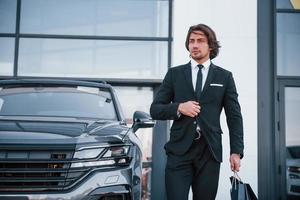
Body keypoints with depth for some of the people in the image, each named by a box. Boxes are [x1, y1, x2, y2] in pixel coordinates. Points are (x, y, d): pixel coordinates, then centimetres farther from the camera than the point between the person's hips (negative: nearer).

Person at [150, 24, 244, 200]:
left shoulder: (224, 77, 9)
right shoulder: (174, 74, 10)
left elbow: (234, 117, 7)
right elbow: (155, 110, 7)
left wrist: (236, 152, -2)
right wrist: (179, 108, -11)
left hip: (210, 152, 0)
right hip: (179, 150, 0)